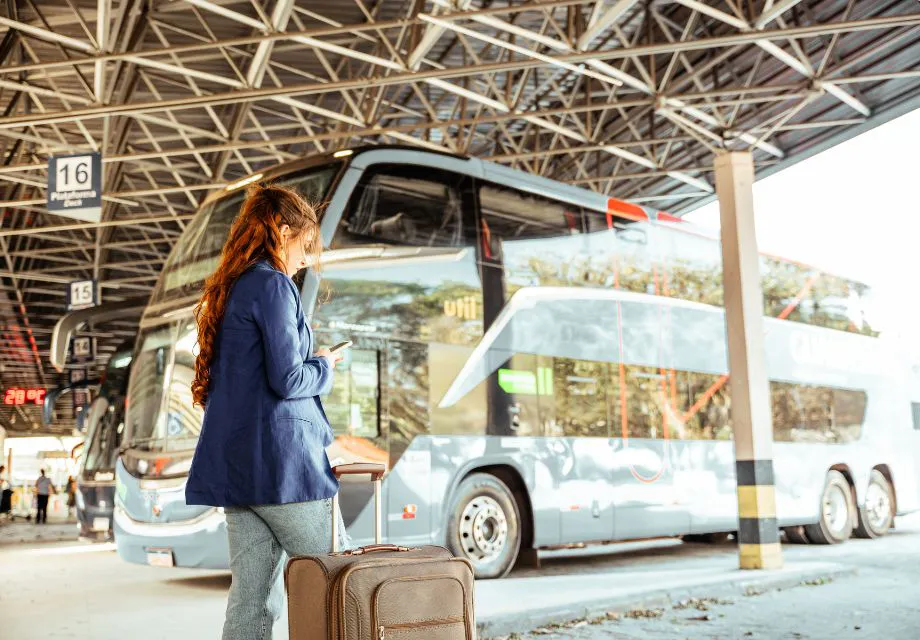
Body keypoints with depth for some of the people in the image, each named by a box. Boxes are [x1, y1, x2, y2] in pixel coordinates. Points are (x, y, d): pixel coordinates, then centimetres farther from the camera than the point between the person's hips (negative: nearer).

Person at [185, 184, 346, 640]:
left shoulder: (226, 289, 17)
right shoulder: (273, 285, -10)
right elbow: (287, 379, -17)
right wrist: (323, 367, 2)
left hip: (233, 464, 9)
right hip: (280, 459, -8)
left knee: (251, 598, 9)